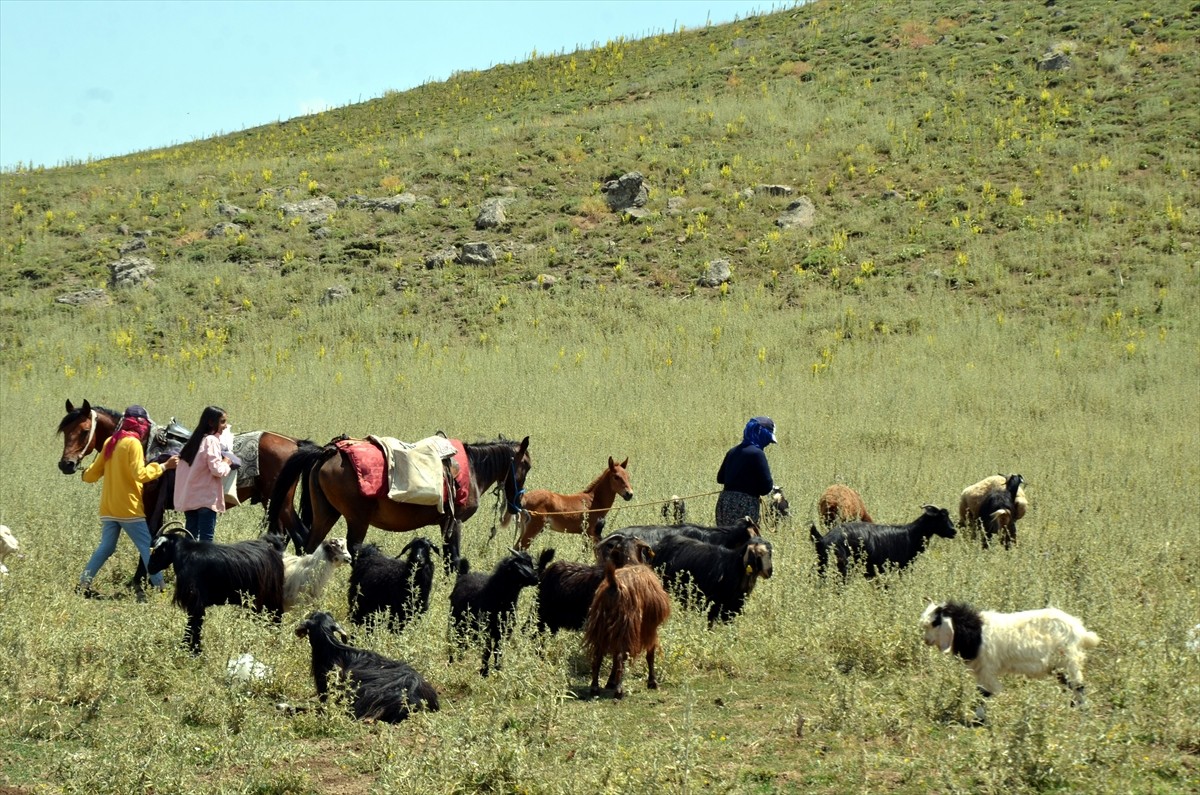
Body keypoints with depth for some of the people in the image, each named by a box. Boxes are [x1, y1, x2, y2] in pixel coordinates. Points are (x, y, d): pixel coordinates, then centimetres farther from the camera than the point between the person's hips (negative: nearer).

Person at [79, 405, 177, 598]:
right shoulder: (133, 443, -12)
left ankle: (84, 583, 8)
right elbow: (140, 474, -21)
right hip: (129, 508, -7)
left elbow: (93, 473, 18)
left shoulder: (110, 442, 10)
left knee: (106, 547, 13)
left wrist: (86, 474, 40)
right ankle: (158, 587, -6)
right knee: (147, 548, -3)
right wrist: (164, 466, -14)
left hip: (108, 508, 7)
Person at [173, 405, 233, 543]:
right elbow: (217, 470, -19)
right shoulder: (211, 440, -13)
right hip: (206, 497, -8)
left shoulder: (196, 439, 12)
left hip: (188, 497, 8)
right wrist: (226, 463, -1)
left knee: (191, 536, 10)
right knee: (206, 538, -6)